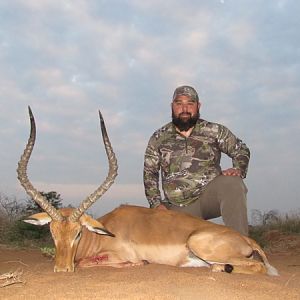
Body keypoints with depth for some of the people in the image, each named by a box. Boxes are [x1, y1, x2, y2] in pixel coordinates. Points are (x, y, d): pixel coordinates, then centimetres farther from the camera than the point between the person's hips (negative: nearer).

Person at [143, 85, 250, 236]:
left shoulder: (214, 131, 2)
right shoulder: (158, 138, 4)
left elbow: (241, 150, 9)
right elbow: (149, 173, 10)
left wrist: (238, 169, -13)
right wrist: (156, 204, 0)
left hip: (210, 194, -1)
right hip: (179, 207, 1)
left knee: (232, 183, -31)